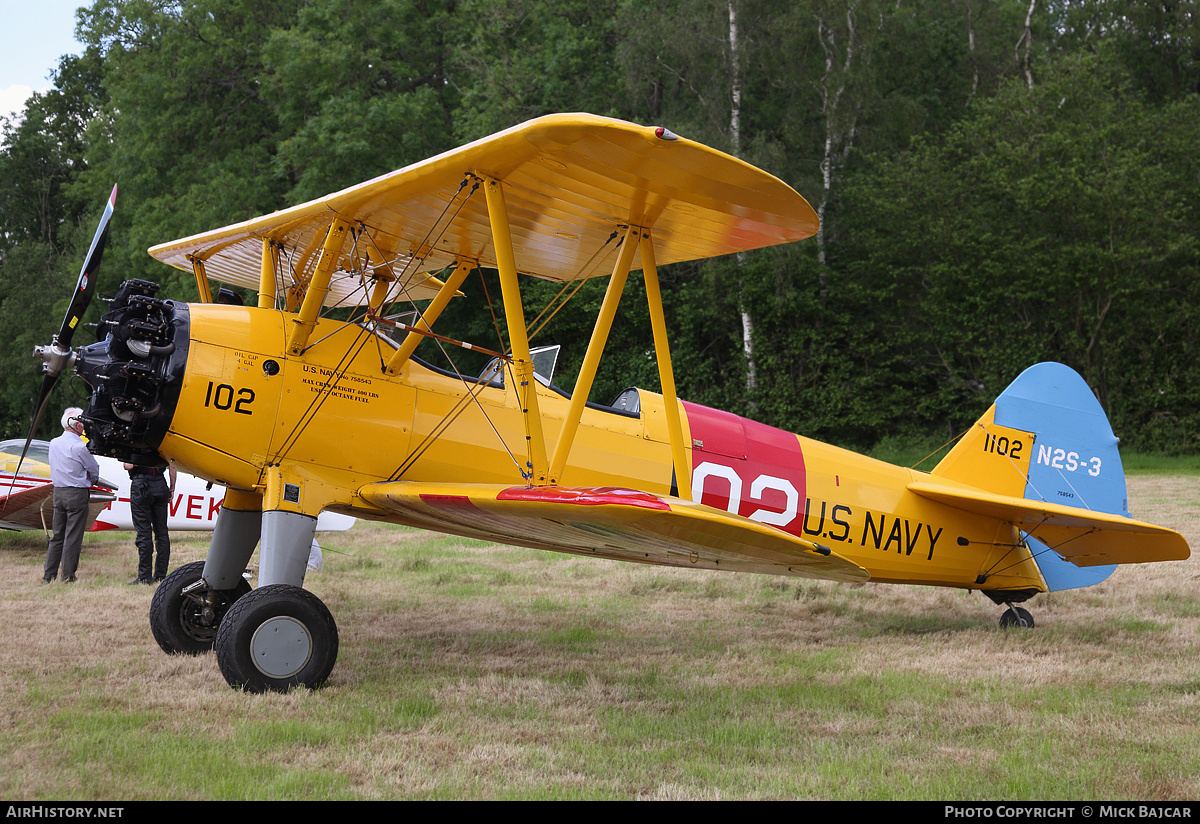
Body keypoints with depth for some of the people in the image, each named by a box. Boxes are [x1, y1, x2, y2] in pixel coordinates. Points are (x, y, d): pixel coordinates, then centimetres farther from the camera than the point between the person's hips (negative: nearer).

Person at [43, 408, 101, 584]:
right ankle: (68, 577, 1)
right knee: (73, 537, -1)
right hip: (77, 494, -7)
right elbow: (95, 470, -5)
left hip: (58, 492, 7)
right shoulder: (79, 447, -16)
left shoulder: (54, 444, 6)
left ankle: (48, 575, 13)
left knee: (57, 536, 13)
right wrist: (90, 479, 16)